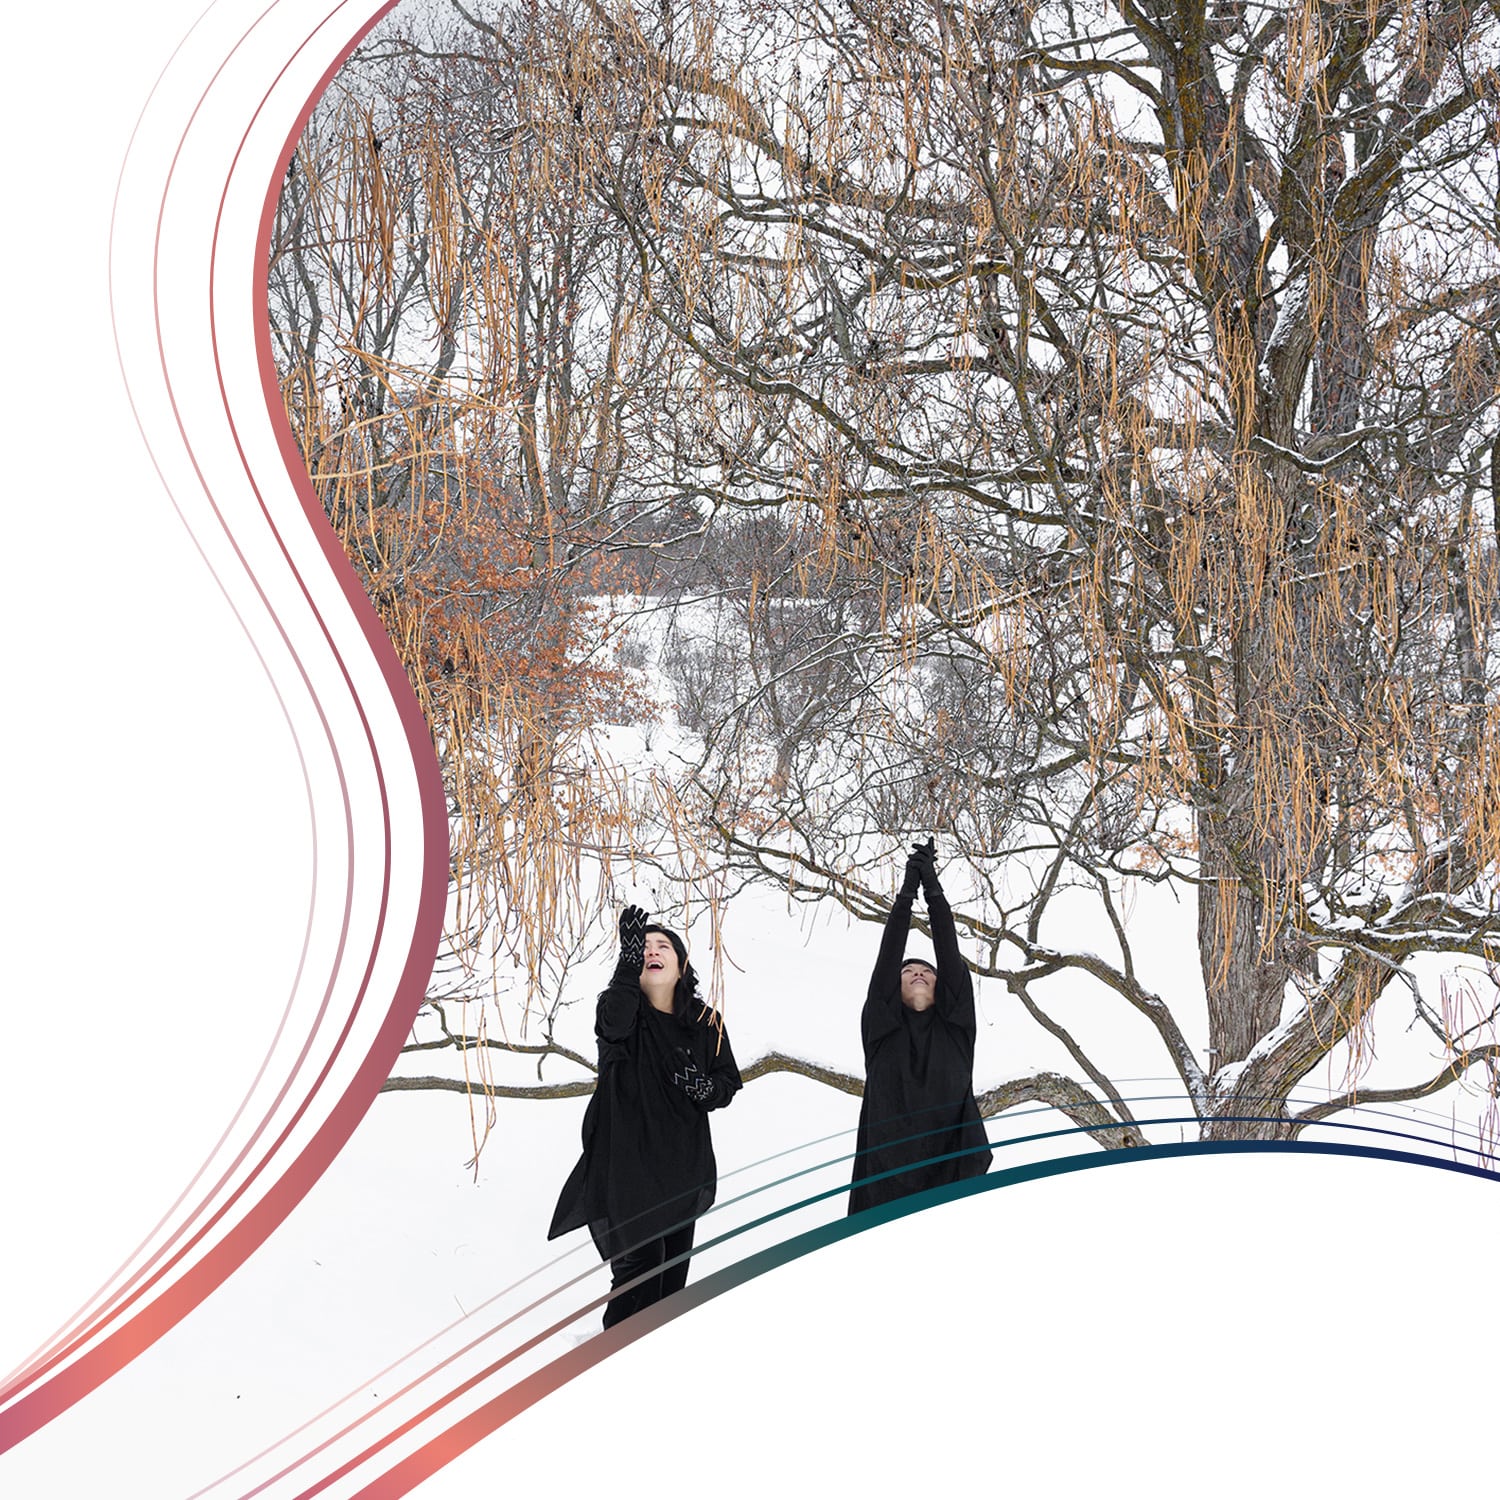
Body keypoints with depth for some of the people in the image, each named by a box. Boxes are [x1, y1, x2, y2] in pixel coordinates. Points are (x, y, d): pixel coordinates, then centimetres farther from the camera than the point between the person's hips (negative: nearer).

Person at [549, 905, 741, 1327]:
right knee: (638, 1262, -13)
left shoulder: (705, 1022, 4)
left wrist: (707, 1088, -11)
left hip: (683, 1164, 4)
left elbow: (729, 1080, 13)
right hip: (626, 1161, -4)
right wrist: (629, 960, -46)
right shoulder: (620, 1009, -6)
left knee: (673, 1275, 13)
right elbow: (612, 1026, -31)